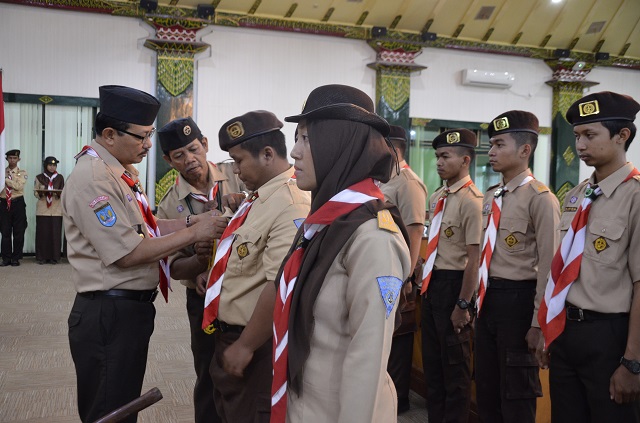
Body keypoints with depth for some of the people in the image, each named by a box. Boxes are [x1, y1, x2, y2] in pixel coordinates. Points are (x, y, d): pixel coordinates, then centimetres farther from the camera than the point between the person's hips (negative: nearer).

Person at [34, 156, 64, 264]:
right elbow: (35, 193, 7)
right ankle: (42, 257, 3)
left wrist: (58, 193, -14)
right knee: (42, 233, -4)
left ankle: (54, 257, 2)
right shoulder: (39, 178, 8)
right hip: (42, 209, 0)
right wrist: (41, 193, -14)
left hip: (56, 209, 0)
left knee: (55, 233, -4)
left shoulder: (60, 178, 9)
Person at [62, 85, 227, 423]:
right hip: (109, 315, -10)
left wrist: (189, 221, 3)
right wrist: (193, 234, -17)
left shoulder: (120, 172, 9)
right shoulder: (93, 178, -21)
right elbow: (127, 253, -23)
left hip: (132, 308, 10)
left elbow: (142, 229, 15)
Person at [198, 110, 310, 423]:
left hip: (253, 345, -9)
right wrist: (216, 275, 8)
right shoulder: (259, 196, 8)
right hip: (228, 335, 10)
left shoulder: (291, 205, -25)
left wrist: (245, 346, -23)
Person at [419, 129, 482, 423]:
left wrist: (463, 304, -19)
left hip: (453, 284, -8)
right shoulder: (436, 198, 8)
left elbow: (474, 258, -20)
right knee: (431, 358, 19)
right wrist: (426, 281, 17)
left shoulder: (471, 201, -18)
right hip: (432, 283, 8)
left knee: (455, 364, 8)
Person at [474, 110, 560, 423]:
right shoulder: (491, 197, 10)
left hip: (518, 300, -8)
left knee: (516, 396, 7)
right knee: (486, 391, 19)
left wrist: (537, 322, -16)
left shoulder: (540, 198, -15)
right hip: (488, 298, 8)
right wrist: (476, 299, 17)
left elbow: (547, 265, -17)